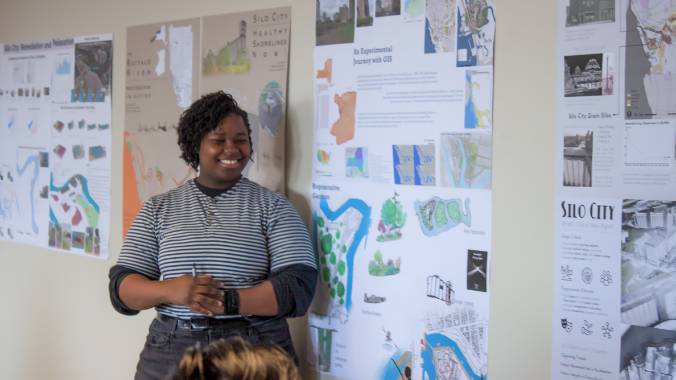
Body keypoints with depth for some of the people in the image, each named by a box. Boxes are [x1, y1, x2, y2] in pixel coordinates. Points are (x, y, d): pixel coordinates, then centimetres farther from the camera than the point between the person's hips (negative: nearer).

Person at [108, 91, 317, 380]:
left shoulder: (273, 206, 0)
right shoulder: (158, 208, 6)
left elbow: (299, 288, -10)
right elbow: (122, 288, 1)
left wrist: (227, 301, -21)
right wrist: (170, 290, -19)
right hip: (169, 355, 2)